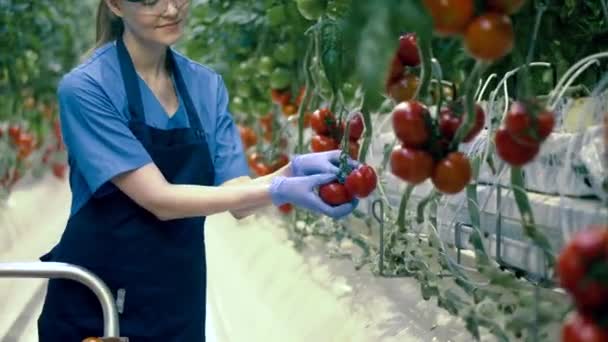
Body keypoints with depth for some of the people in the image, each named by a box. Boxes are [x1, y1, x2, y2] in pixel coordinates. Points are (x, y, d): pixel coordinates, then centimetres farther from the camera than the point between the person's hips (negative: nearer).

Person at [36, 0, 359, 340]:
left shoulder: (208, 85, 3)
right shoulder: (86, 87, -14)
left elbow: (237, 198, -2)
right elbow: (159, 200, -20)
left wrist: (294, 170, -21)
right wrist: (277, 191, -27)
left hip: (178, 301, 5)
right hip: (93, 304, -5)